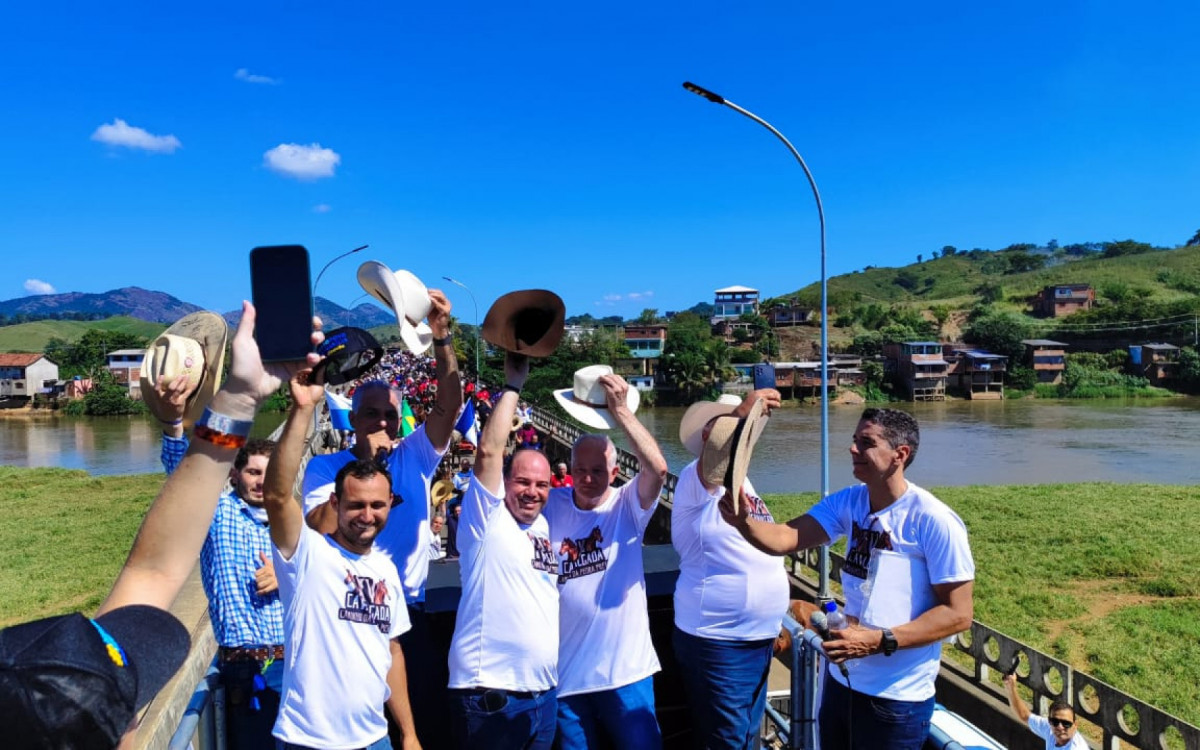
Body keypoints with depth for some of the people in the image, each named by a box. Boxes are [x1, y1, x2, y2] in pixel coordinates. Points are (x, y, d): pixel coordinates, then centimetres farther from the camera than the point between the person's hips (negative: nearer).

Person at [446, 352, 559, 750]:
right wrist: (512, 386, -16)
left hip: (544, 690, 7)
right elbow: (489, 451, -20)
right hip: (491, 692, -7)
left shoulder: (546, 527, 12)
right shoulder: (486, 519, -8)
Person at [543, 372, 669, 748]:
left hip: (625, 670, -2)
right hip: (566, 673, 2)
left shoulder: (628, 505, -6)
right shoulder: (551, 505, 2)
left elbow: (657, 468, -22)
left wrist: (620, 410, -27)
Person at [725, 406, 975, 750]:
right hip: (840, 679, 6)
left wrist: (878, 641, -25)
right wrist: (742, 520, -33)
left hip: (896, 696, -6)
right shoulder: (848, 502, -1)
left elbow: (958, 613, -17)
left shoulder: (934, 521, -18)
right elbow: (784, 538, -13)